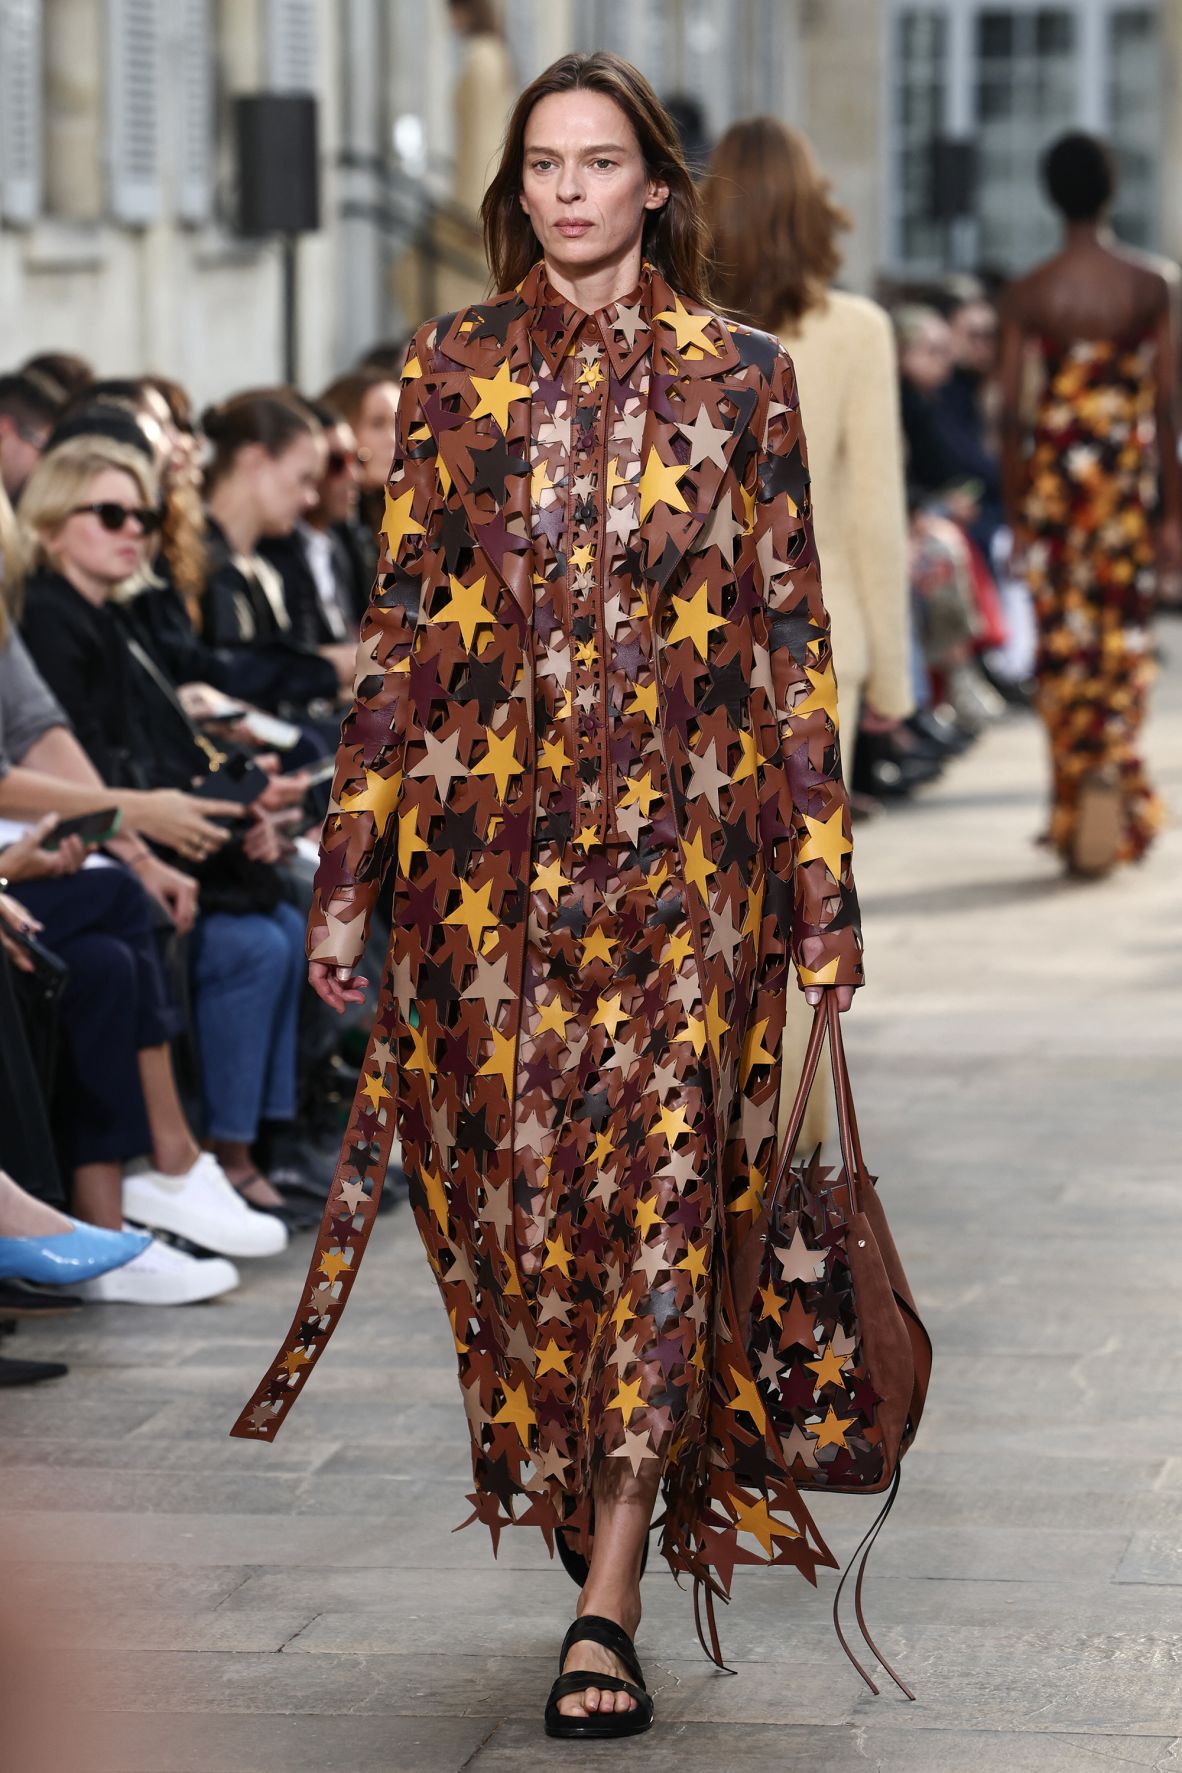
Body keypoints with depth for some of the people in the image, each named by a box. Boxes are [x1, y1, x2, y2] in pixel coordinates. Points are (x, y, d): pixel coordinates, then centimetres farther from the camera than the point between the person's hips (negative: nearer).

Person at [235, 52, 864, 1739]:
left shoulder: (741, 378, 3)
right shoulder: (454, 369, 6)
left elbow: (790, 635, 3)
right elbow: (400, 624, 7)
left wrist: (824, 883, -1)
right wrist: (350, 870, 3)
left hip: (684, 842, -2)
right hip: (488, 840, 2)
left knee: (657, 1196, -7)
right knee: (514, 1188, 4)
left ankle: (608, 1611, -6)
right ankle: (577, 1511, 26)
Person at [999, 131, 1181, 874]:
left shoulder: (1027, 295, -1)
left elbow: (1011, 412, -2)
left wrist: (1015, 507, 7)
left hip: (1052, 475, 0)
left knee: (1061, 640, 8)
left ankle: (1075, 808, 6)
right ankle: (1113, 776, -16)